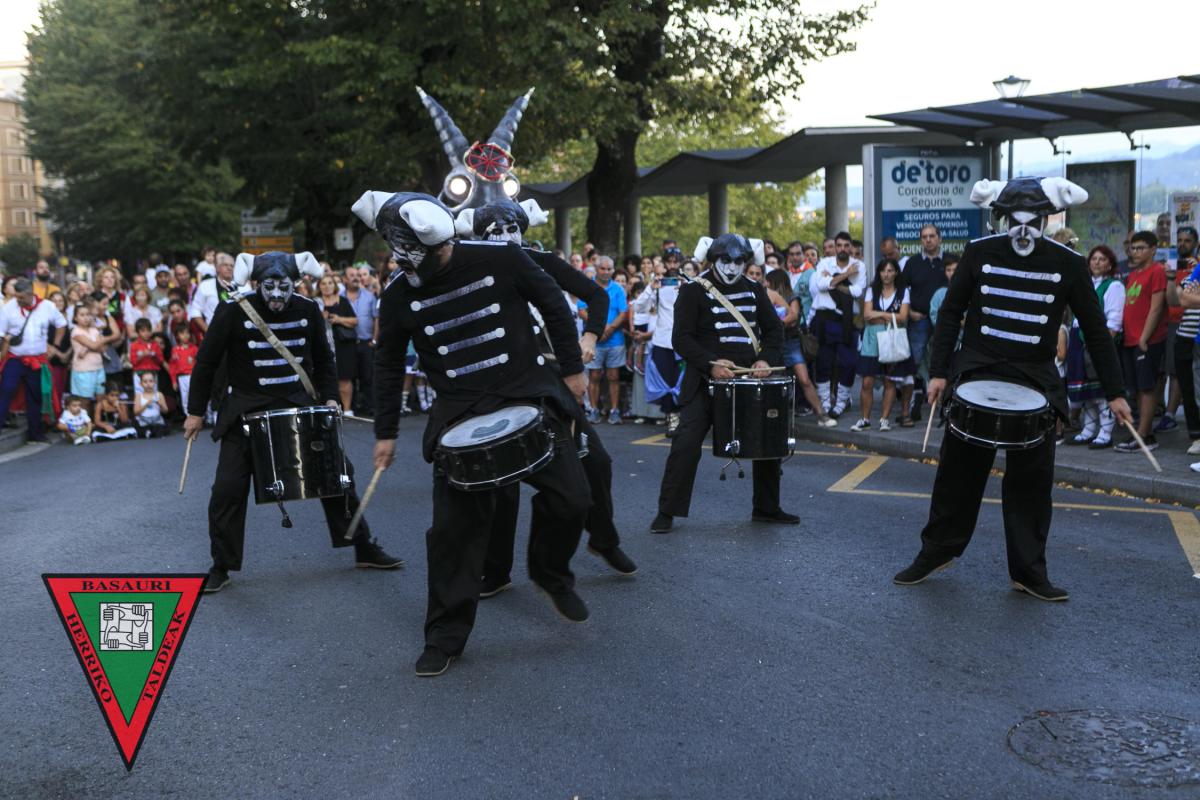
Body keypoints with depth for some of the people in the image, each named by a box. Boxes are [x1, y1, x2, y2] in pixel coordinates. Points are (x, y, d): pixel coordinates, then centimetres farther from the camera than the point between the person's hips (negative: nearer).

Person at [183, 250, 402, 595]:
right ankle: (221, 566, 10)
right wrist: (195, 412, -1)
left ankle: (364, 548, 18)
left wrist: (330, 398, 0)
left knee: (338, 471, 3)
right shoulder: (233, 311, -12)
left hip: (299, 403, 3)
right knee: (228, 487, -8)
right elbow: (206, 362, -3)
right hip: (247, 408, -3)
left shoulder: (308, 310, -2)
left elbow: (323, 359, 12)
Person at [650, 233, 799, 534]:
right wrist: (710, 364, -22)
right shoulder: (694, 290, -4)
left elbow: (774, 329, 12)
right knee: (686, 442, -13)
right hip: (706, 380, -5)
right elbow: (681, 338, -9)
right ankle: (667, 512, -4)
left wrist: (766, 359, -7)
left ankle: (766, 508, 25)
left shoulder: (754, 289, 11)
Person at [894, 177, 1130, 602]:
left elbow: (1094, 330, 2)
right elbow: (951, 312, 4)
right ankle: (936, 551, 21)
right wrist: (938, 371, -2)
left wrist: (1114, 392, 1)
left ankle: (1029, 571, 14)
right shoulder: (979, 252, -3)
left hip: (1036, 381, 0)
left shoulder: (1068, 264, -4)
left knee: (1031, 481, 3)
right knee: (958, 470, 7)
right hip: (978, 373, 0)